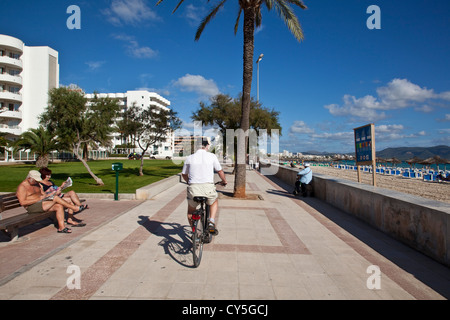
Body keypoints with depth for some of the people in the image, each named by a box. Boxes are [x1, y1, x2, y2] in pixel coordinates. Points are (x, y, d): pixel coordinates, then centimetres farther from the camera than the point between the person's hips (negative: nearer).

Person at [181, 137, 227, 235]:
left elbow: (184, 174, 20)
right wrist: (224, 181, 34)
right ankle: (211, 222, 13)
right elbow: (220, 171, 14)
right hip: (208, 188, -1)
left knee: (191, 210, 28)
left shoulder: (189, 158, 8)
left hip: (193, 189, 1)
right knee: (214, 202, 32)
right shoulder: (212, 156, 3)